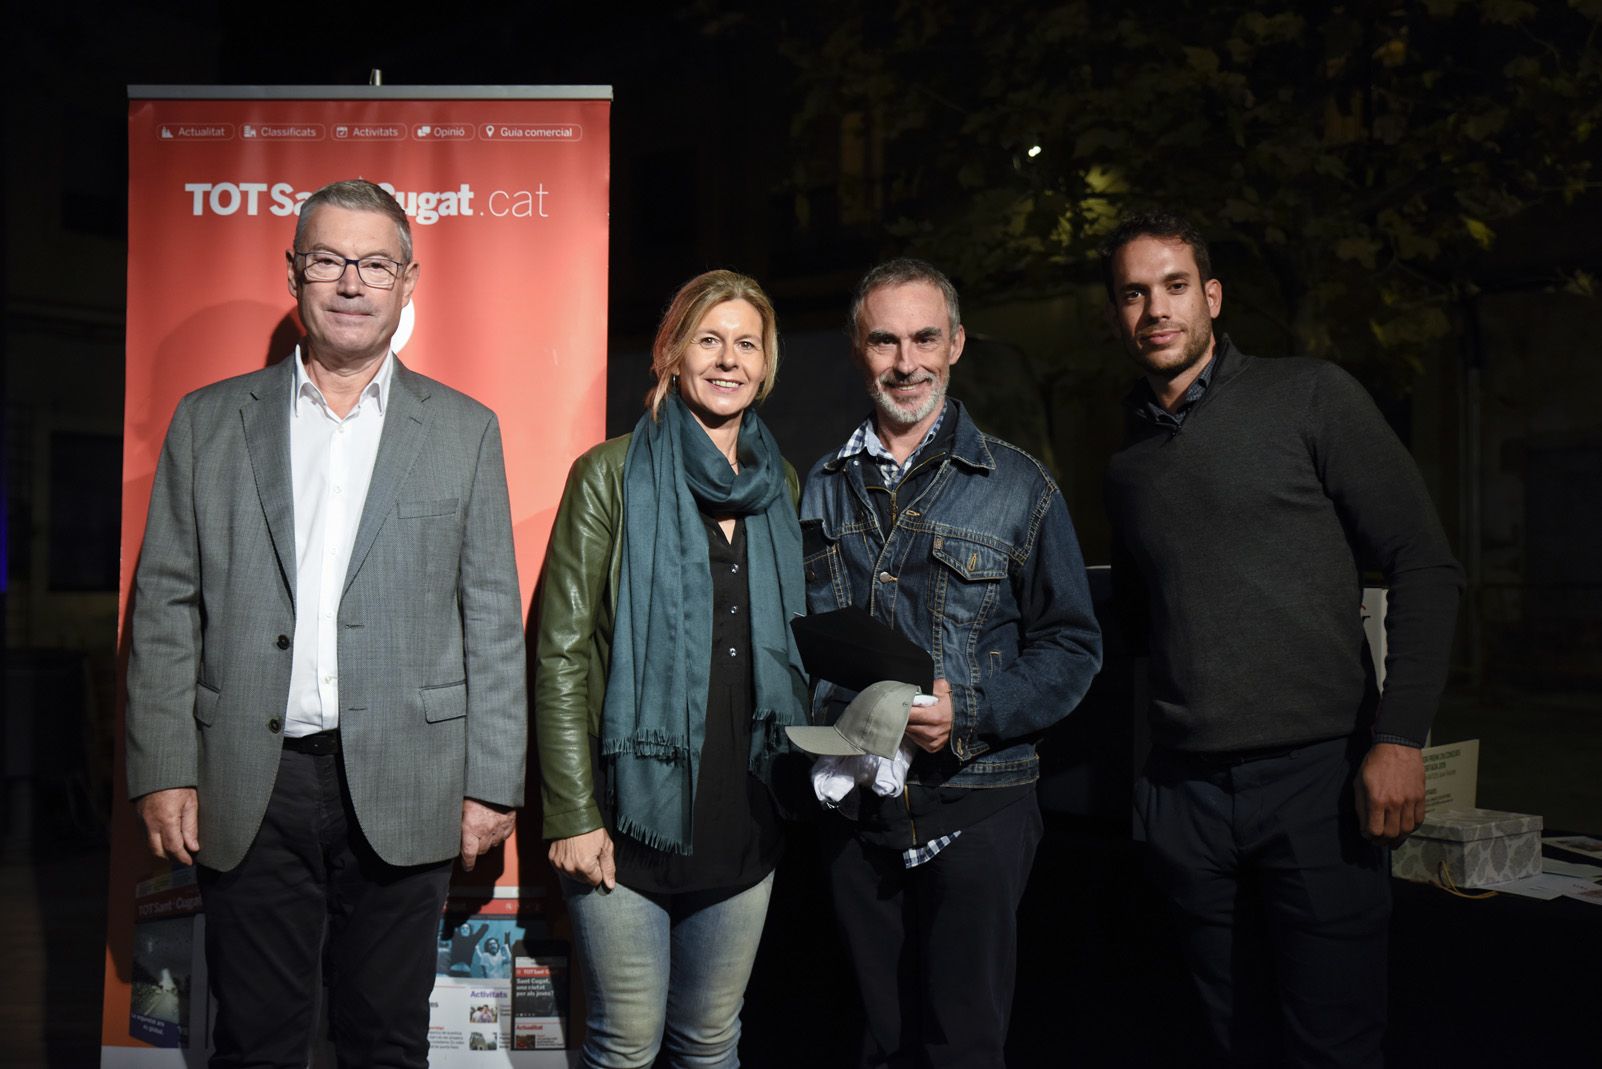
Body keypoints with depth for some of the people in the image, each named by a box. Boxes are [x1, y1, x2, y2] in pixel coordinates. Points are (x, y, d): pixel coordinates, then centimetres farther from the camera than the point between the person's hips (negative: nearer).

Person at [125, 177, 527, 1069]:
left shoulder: (465, 430, 5)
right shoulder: (209, 422, 7)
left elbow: (493, 620, 2)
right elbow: (166, 608, 5)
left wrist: (492, 784, -1)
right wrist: (163, 770, -1)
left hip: (403, 790, 0)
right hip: (249, 790, 1)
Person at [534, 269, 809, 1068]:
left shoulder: (779, 484, 9)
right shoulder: (611, 476, -5)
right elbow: (560, 652, -8)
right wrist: (571, 814, -13)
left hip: (744, 820, 4)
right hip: (632, 816, -4)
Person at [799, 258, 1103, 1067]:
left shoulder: (1017, 486, -1)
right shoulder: (822, 490, 11)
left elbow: (1072, 646, -3)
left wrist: (969, 711, -18)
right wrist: (818, 726, -3)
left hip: (974, 808, -3)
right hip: (852, 810, 3)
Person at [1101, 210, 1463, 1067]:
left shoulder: (1309, 400, -1)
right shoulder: (1128, 465, 13)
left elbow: (1424, 566, -4)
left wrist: (1400, 740, -13)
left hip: (1316, 773, -4)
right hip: (1184, 795, 4)